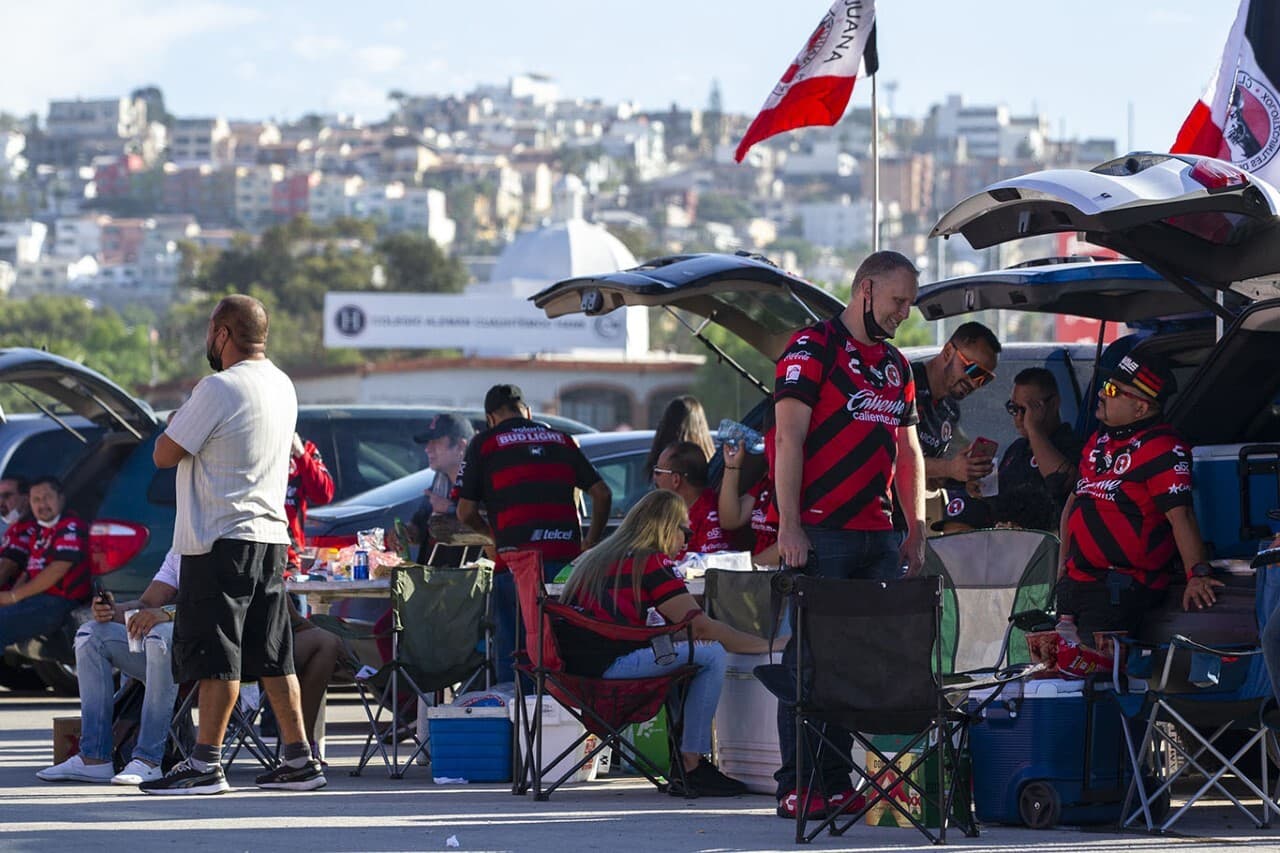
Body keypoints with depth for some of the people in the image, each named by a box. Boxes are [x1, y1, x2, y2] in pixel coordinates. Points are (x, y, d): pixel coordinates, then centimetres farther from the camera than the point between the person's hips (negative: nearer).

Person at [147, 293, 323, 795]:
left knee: (216, 658, -7)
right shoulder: (282, 386, 13)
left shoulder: (219, 388, -14)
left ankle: (205, 764, -7)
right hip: (271, 535, 8)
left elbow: (165, 455, -11)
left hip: (220, 539, -8)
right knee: (272, 655, 10)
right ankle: (299, 759, 11)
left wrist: (179, 414, 6)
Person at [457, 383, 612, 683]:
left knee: (513, 657, 2)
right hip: (567, 556, 4)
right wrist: (590, 543, 28)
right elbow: (602, 494, 16)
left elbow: (466, 512, 8)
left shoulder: (484, 443, 8)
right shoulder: (561, 440, 18)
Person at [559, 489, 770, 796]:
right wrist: (764, 644, 4)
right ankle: (691, 767, -5)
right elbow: (700, 625, -6)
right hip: (606, 665, -9)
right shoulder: (651, 562, -2)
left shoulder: (595, 557, 25)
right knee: (712, 655, -5)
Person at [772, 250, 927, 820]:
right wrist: (789, 525, -17)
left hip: (877, 536, 7)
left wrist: (916, 531, 15)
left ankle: (836, 783, 7)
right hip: (820, 533, -7)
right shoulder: (812, 349, -3)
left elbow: (908, 451, 23)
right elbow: (789, 439, -10)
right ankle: (797, 789, -5)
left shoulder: (895, 366, 20)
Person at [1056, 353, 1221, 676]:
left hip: (1123, 585, -9)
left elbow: (1180, 516, -19)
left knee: (1079, 666, -22)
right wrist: (1064, 561, 20)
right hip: (1077, 580, 9)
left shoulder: (1161, 449, -11)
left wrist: (1198, 573, -27)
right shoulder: (1098, 441, 16)